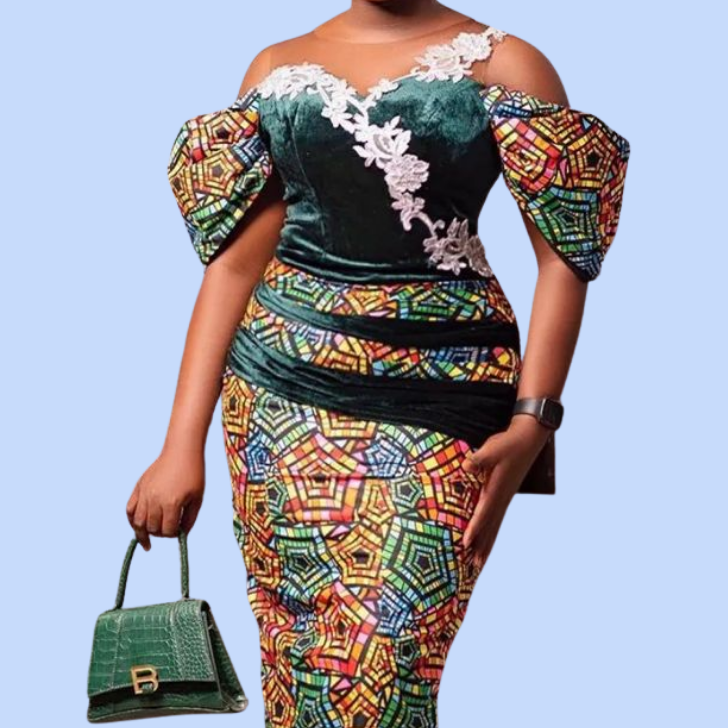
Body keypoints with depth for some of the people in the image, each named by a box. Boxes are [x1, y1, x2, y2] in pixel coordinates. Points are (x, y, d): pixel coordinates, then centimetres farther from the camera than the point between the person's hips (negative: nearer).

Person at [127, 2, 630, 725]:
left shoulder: (502, 63, 0)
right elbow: (233, 261, 6)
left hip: (431, 404, -3)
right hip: (278, 396, 3)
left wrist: (531, 423, -15)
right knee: (292, 658, 8)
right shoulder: (276, 69, 9)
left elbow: (565, 257, -4)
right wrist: (183, 444, 0)